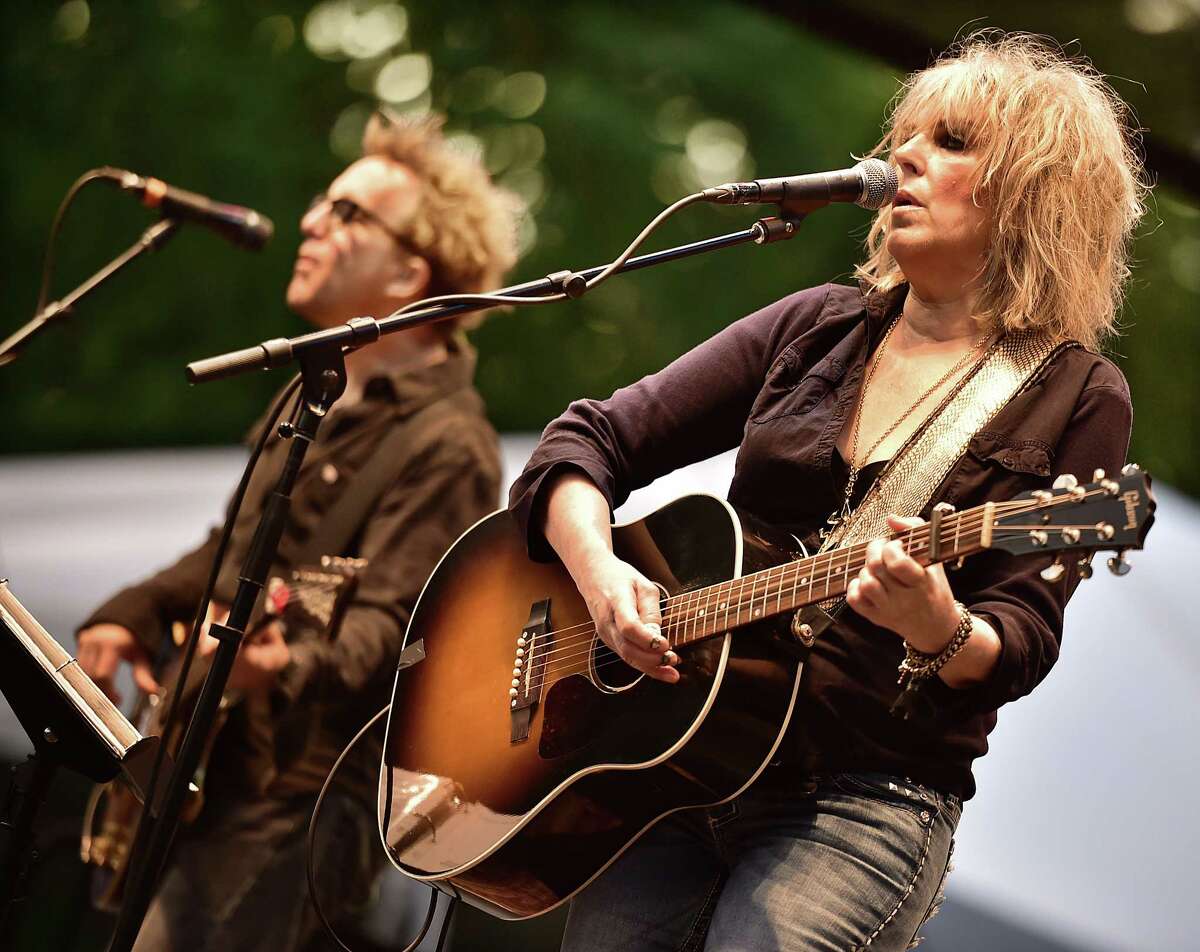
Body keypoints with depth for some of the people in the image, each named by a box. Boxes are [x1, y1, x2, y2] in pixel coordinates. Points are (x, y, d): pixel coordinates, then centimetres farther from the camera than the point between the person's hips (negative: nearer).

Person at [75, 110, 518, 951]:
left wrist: (289, 668, -43)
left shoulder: (445, 446, -14)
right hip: (204, 782, 9)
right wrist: (128, 620, 11)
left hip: (299, 810, -9)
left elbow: (390, 628, -24)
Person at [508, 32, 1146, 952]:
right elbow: (590, 440, 10)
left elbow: (1021, 644, -7)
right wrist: (599, 571, -9)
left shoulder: (1076, 400, 0)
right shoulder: (817, 330, 12)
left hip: (867, 796, -4)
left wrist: (941, 631, -30)